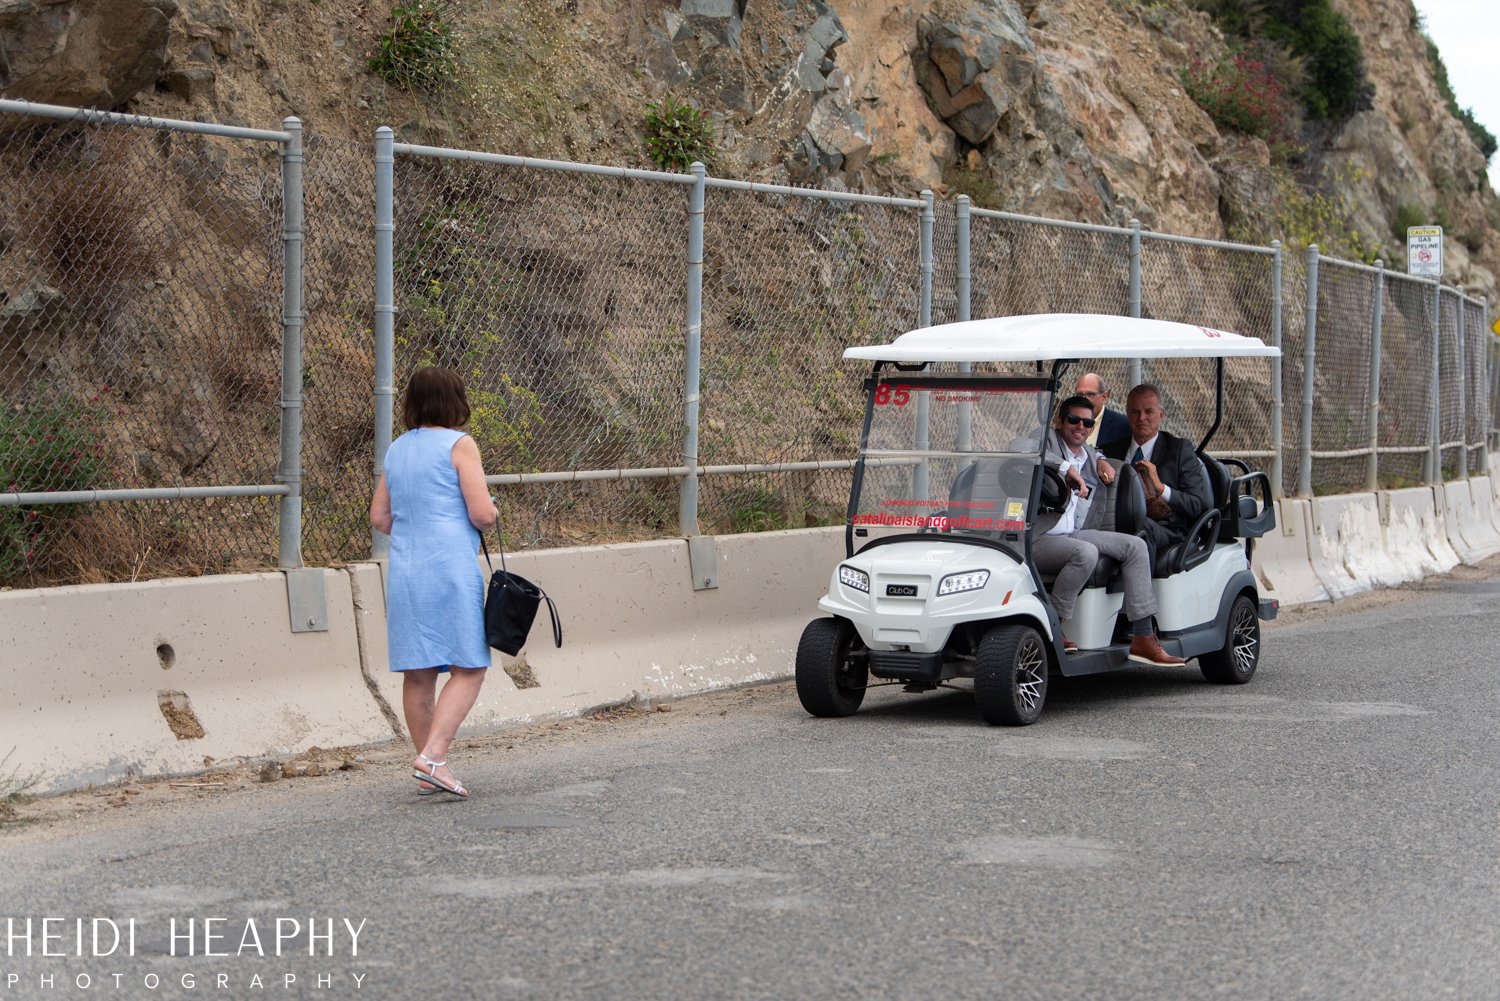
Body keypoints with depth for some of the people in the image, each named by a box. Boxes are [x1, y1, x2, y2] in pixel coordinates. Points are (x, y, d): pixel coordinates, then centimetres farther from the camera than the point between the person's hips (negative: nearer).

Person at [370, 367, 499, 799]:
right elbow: (482, 514, -12)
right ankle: (433, 758, -15)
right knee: (468, 667, -2)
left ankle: (428, 774, 15)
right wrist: (492, 513, 9)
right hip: (451, 569, -6)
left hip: (404, 570, 7)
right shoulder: (459, 445, -5)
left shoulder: (396, 450, 13)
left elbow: (379, 517, 16)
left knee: (418, 672, 9)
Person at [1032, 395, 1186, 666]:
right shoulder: (1046, 442, -2)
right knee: (1085, 552, -36)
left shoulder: (1088, 454, 21)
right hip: (1038, 539, -8)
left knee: (1135, 546, -7)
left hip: (1074, 534, 8)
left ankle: (1143, 638, -11)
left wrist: (1101, 461, 21)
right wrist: (1066, 468, -26)